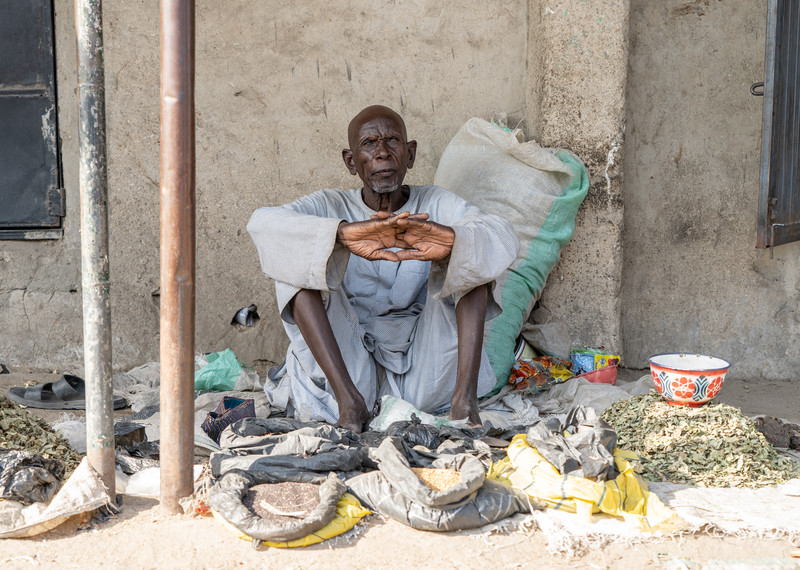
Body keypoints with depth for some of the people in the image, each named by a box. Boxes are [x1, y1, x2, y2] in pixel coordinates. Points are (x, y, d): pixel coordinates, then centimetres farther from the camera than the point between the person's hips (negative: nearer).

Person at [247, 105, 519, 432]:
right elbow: (262, 224, -20)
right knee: (297, 258, -16)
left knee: (470, 252, -11)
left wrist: (451, 238, -40)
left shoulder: (435, 206, 5)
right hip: (347, 372, 0)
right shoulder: (332, 207, 2)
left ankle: (465, 394, -26)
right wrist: (344, 232, -39)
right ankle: (348, 399, -28)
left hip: (421, 377, 1)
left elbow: (504, 238, -15)